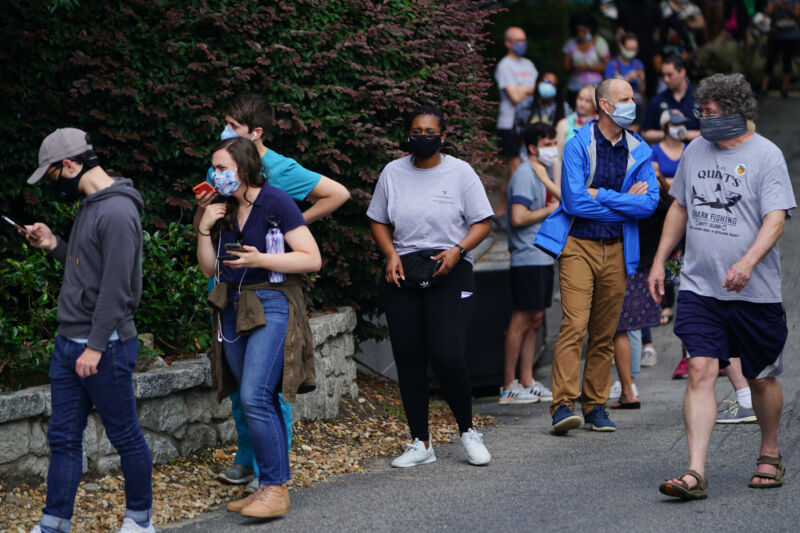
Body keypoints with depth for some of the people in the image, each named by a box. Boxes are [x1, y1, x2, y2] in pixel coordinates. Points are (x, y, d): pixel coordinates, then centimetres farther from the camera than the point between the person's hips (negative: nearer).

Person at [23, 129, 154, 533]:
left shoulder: (117, 212, -18)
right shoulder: (89, 207, 14)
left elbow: (117, 286, -21)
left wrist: (95, 347, -21)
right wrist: (55, 246, 10)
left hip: (104, 347, -10)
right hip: (69, 343, 10)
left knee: (125, 436, 4)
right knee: (63, 438, 9)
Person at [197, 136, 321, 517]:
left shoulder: (275, 203, -9)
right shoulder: (223, 211, 12)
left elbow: (312, 259, -12)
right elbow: (209, 269, 14)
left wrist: (260, 259, -21)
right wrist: (204, 229, 0)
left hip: (271, 306, -7)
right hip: (233, 310, 7)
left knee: (255, 397, -17)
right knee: (259, 402, 9)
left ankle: (275, 488, -11)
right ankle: (269, 487, 13)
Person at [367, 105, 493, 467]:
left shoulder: (460, 172, 1)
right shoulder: (393, 172, 8)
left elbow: (483, 222, 2)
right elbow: (378, 221, 15)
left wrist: (458, 250, -14)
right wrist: (391, 255, -2)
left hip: (450, 274, -3)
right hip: (402, 274, 3)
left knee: (448, 356, -14)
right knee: (408, 359, 2)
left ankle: (467, 431, 8)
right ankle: (421, 443, 11)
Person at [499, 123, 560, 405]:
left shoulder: (542, 173, 17)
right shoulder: (524, 175, -13)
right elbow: (518, 217, -21)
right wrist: (551, 209, -11)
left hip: (544, 257, 10)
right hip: (528, 258, -10)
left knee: (535, 320, 11)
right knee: (521, 321, -7)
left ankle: (527, 382, 16)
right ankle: (508, 386, -3)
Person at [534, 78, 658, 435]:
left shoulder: (638, 151, 8)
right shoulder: (578, 145, -5)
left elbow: (650, 202, -2)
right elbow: (575, 201, -14)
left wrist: (601, 196, -11)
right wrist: (625, 202, -7)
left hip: (617, 250, 4)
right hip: (578, 245, -4)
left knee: (604, 333, 7)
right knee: (574, 326, -14)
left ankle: (595, 406, 13)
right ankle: (563, 405, -17)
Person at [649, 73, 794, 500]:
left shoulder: (766, 155, -8)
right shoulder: (696, 150, 8)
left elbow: (775, 219, -17)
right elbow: (680, 208, 20)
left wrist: (748, 262, -32)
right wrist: (659, 262, 16)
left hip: (754, 291, -3)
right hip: (699, 286, 3)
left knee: (761, 379, 10)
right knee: (700, 372, -10)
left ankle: (770, 453, 35)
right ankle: (695, 473, -15)